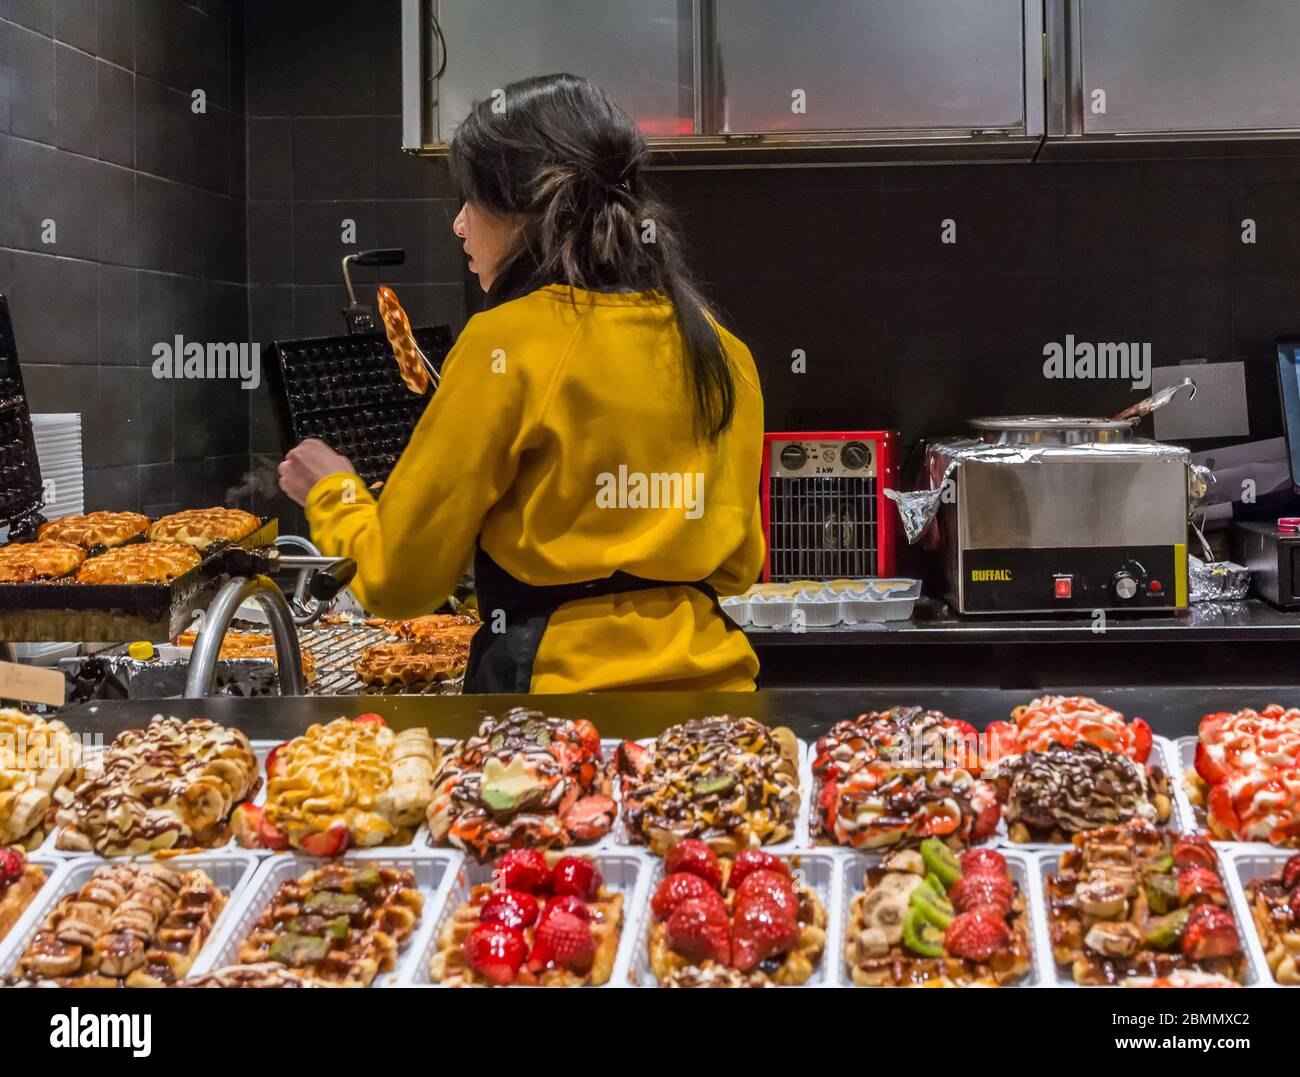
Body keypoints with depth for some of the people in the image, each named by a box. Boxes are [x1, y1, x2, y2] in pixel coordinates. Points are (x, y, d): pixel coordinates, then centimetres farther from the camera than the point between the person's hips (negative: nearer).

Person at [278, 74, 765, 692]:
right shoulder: (720, 349, 4)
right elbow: (737, 565, 13)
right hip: (708, 671, 6)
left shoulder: (511, 341, -13)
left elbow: (398, 580, -8)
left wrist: (332, 495, 11)